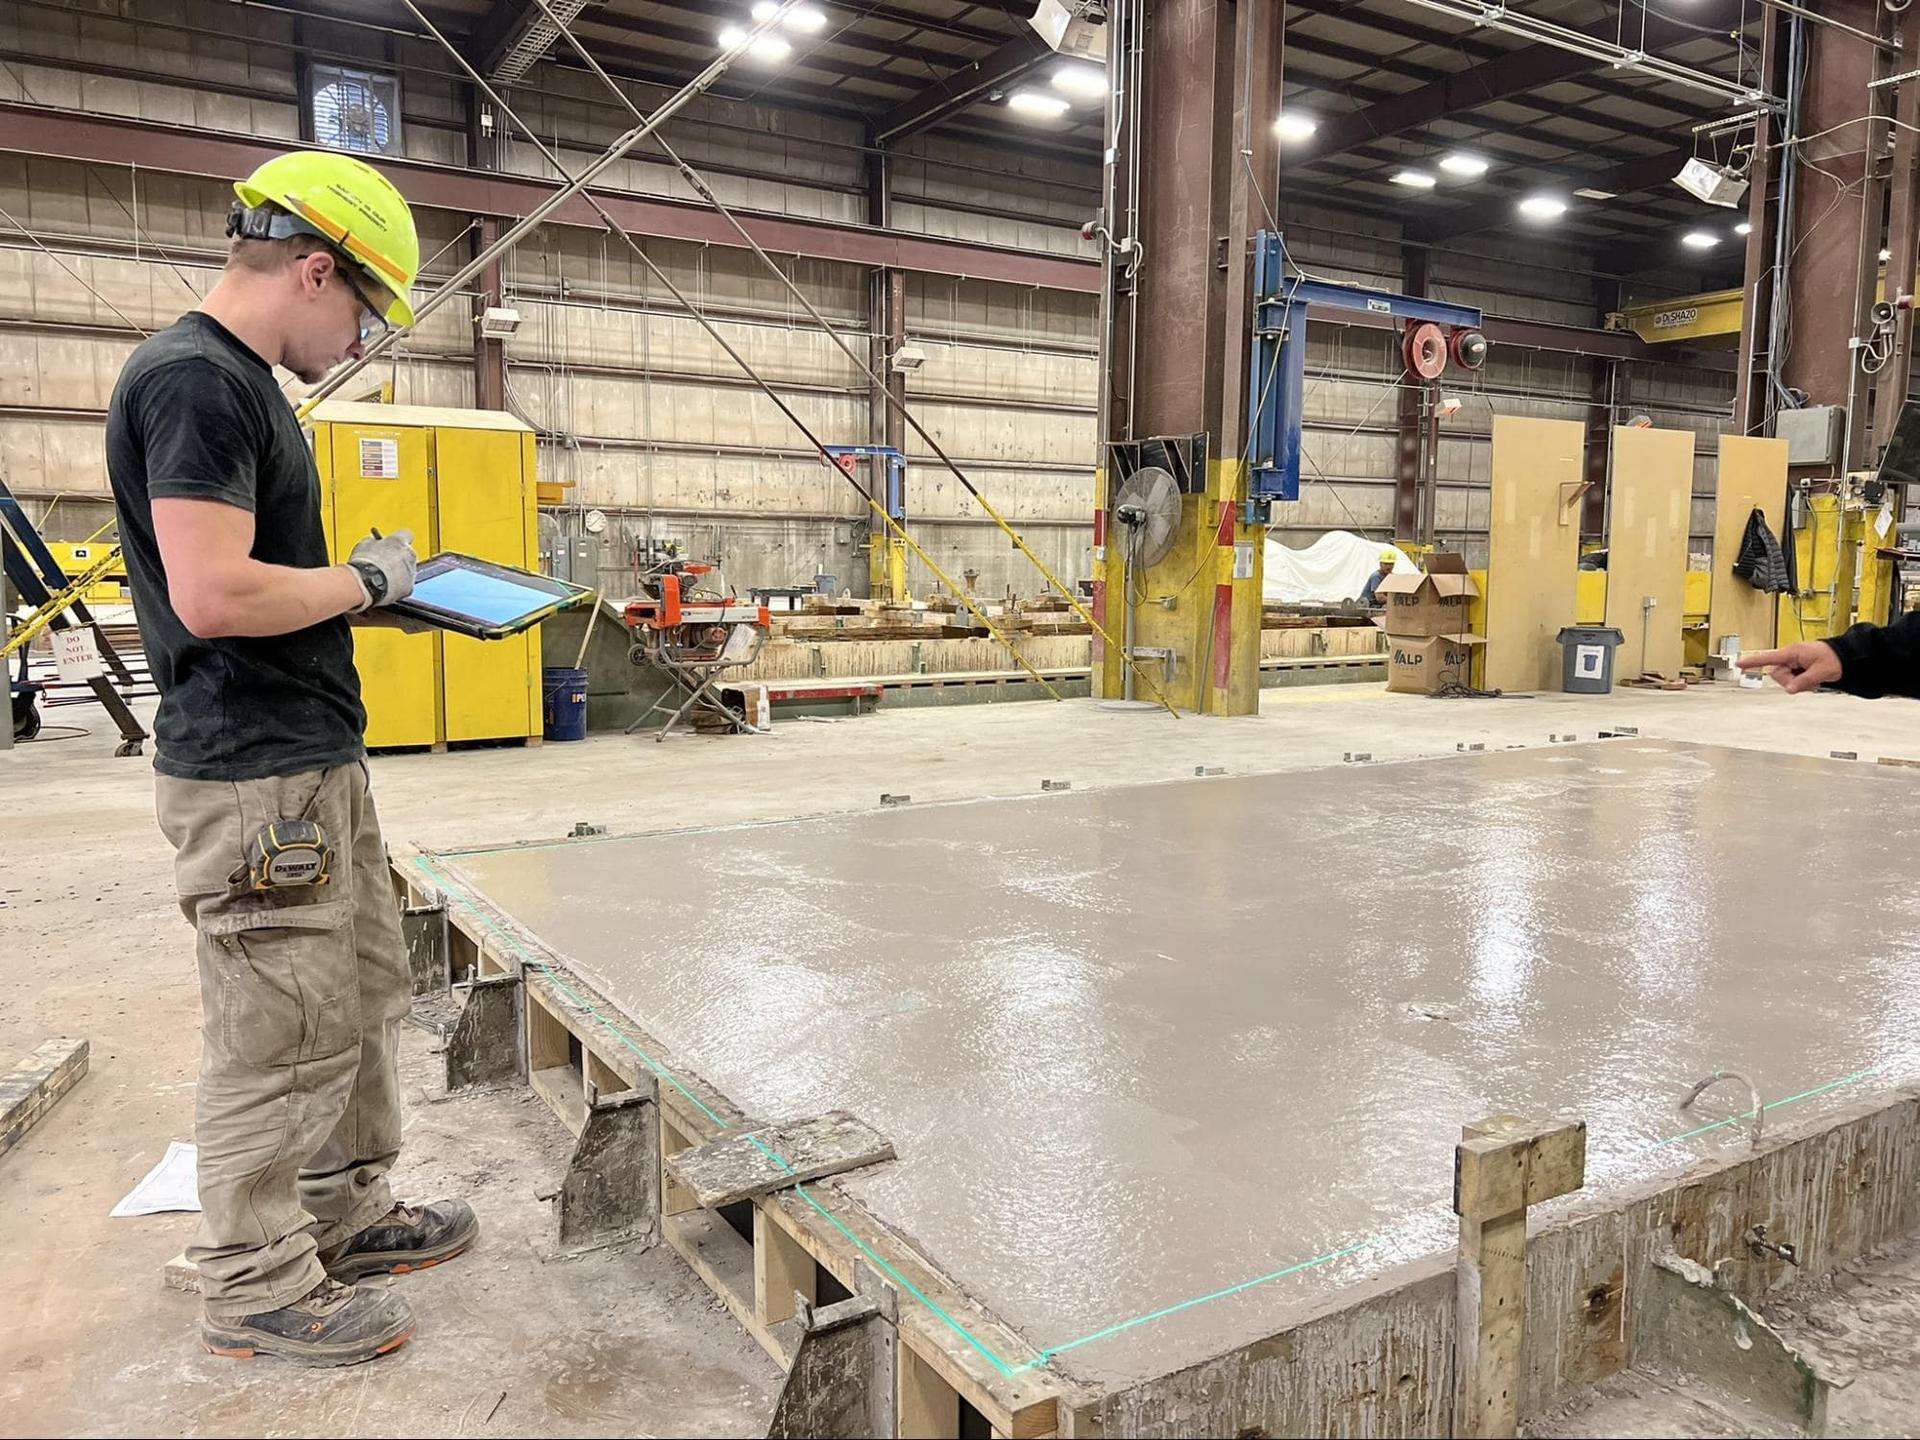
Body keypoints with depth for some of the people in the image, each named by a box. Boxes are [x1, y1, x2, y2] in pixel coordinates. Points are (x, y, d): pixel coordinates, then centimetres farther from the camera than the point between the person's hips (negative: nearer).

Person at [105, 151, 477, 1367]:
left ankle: (344, 1213, 34)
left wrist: (374, 587, 11)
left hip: (320, 762, 10)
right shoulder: (194, 379, -17)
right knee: (284, 1043, 1)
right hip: (253, 778, -10)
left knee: (366, 997, 18)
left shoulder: (237, 380, 15)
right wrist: (366, 583, -11)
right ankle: (256, 1285, 19)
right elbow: (213, 595, -25)